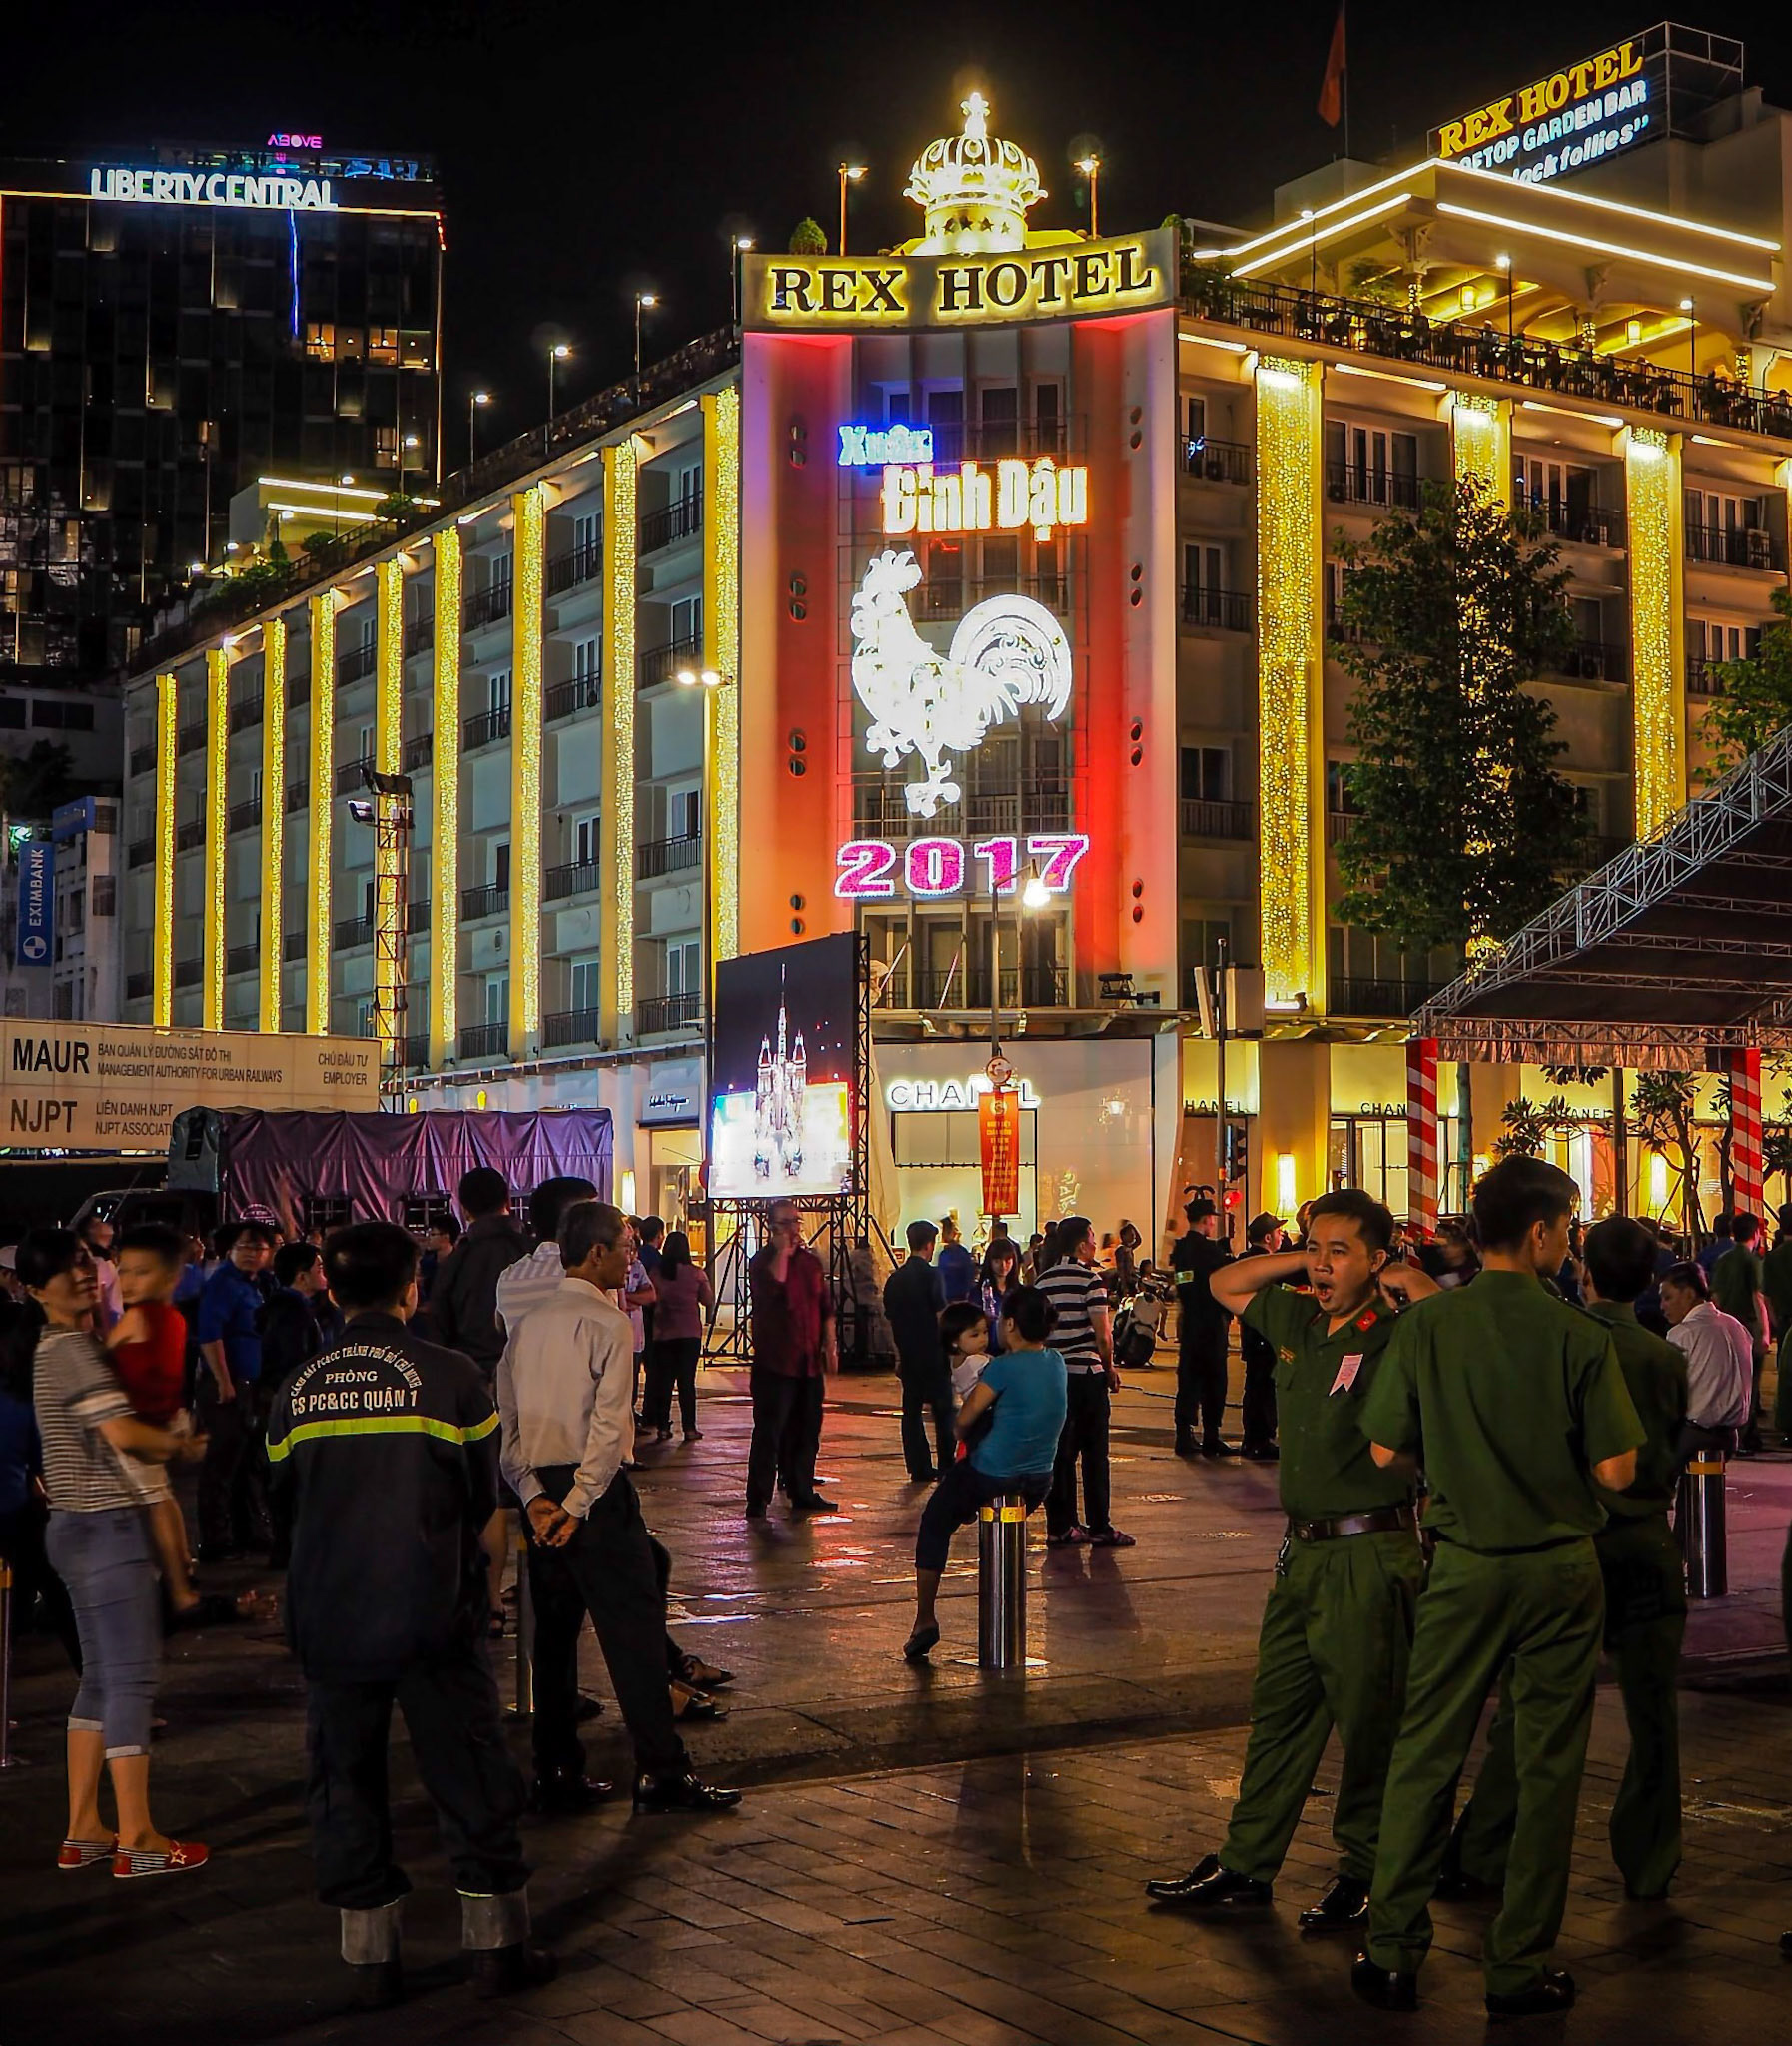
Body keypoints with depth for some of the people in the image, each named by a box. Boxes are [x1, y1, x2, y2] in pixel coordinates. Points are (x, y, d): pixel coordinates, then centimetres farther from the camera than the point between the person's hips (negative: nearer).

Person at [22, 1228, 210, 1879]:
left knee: (101, 1677, 15)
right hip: (107, 1527, -10)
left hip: (80, 1526, 10)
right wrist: (185, 1445, -7)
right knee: (131, 1678, -6)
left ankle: (83, 1833, 19)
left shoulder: (60, 1346, 15)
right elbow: (124, 1434, -24)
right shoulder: (73, 1349, -16)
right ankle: (137, 1842, -2)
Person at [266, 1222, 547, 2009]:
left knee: (344, 1782, 13)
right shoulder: (451, 1375, -9)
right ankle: (497, 1944, 16)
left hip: (329, 1620, 3)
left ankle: (371, 1959, 18)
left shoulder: (296, 1391, 0)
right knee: (469, 1776, 9)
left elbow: (284, 1498, 11)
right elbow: (482, 1496, 0)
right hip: (433, 1617, -3)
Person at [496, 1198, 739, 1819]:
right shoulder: (608, 1323, -10)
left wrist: (534, 1495, 0)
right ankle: (661, 1773, -5)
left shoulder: (527, 1324, 11)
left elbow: (505, 1419, 7)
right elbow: (610, 1424, -17)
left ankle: (556, 1767, 19)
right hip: (594, 1489, -7)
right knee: (633, 1629, -5)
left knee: (555, 1629, 14)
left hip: (543, 1495, 8)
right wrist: (578, 1504, -13)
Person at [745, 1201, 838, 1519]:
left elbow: (826, 1307, 18)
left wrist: (830, 1345, 9)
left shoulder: (811, 1261, 14)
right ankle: (757, 1500, -2)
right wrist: (782, 1251, -19)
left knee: (806, 1432, 11)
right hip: (775, 1362, -6)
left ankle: (802, 1493, 20)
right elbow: (773, 1287, -26)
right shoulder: (761, 1261, -4)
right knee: (769, 1432, -6)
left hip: (810, 1361, 6)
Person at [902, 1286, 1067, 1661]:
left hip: (991, 1477, -6)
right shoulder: (1056, 1363, 1)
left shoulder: (1004, 1367, -19)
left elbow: (964, 1422, -11)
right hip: (1039, 1482, 6)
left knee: (934, 1524, 15)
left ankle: (925, 1620, 12)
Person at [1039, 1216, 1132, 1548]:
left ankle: (1060, 1526, 10)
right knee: (1094, 1453, 2)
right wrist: (1110, 1368, 1)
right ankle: (1099, 1527, 6)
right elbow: (1103, 1335, -13)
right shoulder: (1090, 1279, -10)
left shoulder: (1043, 1280, 8)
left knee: (1060, 1452, 8)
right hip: (1087, 1372, -5)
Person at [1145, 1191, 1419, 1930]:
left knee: (1367, 1719, 3)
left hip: (1369, 1555, -8)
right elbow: (1225, 1283, 24)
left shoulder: (1396, 1342, -14)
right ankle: (1245, 1865, 24)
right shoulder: (1297, 1322, 8)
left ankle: (1366, 1875, 17)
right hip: (1303, 1549, 8)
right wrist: (1300, 1259, 9)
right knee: (1279, 1709, 15)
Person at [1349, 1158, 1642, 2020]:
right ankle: (1521, 1966, 14)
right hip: (1561, 1569, -1)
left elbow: (1386, 1451, -3)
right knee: (1548, 1767, 9)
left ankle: (1392, 1953, 14)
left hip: (1466, 1567, 1)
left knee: (1425, 1755, 10)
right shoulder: (1579, 1336, -12)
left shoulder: (1426, 1324, -7)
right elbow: (1617, 1471, -11)